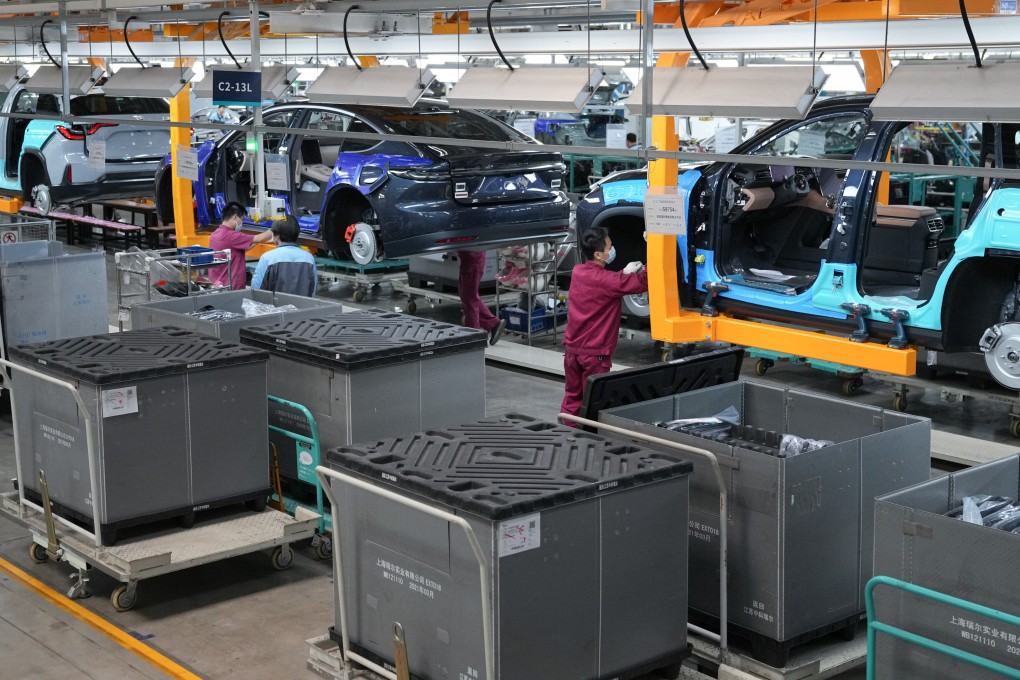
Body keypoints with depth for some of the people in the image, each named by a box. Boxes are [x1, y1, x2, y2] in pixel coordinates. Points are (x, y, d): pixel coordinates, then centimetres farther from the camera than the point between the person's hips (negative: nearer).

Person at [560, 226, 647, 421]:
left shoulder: (578, 272, 2)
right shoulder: (604, 279, -20)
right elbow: (642, 282, -20)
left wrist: (625, 273, 4)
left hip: (572, 348, 7)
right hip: (595, 353, -7)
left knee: (572, 396, 16)